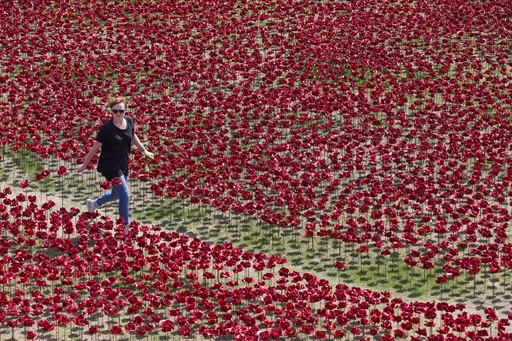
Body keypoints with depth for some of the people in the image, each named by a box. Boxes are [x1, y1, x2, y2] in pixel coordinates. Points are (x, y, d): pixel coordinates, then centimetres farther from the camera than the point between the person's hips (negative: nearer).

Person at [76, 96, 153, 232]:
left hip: (123, 164, 8)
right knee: (124, 195, -9)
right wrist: (85, 165, -5)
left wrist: (144, 151, 23)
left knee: (117, 193, 24)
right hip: (110, 165, -8)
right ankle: (126, 227, 3)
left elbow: (133, 136, 17)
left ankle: (93, 203, 51)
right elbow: (95, 147, -12)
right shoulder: (107, 128, -21)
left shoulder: (129, 121, -4)